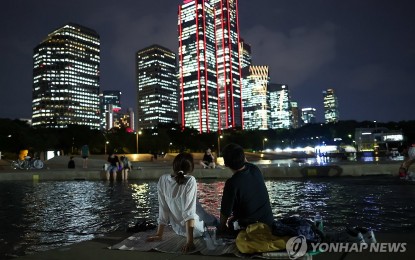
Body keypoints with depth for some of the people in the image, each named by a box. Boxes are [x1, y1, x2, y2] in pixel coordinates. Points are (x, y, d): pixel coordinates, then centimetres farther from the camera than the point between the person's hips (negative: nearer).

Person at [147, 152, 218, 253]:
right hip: (195, 228, -5)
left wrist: (159, 234, 0)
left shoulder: (162, 180, -12)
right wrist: (189, 240, -26)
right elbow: (189, 211, -28)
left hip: (178, 229, 5)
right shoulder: (190, 181, -26)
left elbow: (163, 208, -7)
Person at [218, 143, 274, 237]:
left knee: (220, 230, 15)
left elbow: (225, 213, -14)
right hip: (268, 223, 7)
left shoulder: (232, 183, -27)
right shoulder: (255, 170, -9)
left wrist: (221, 227, 0)